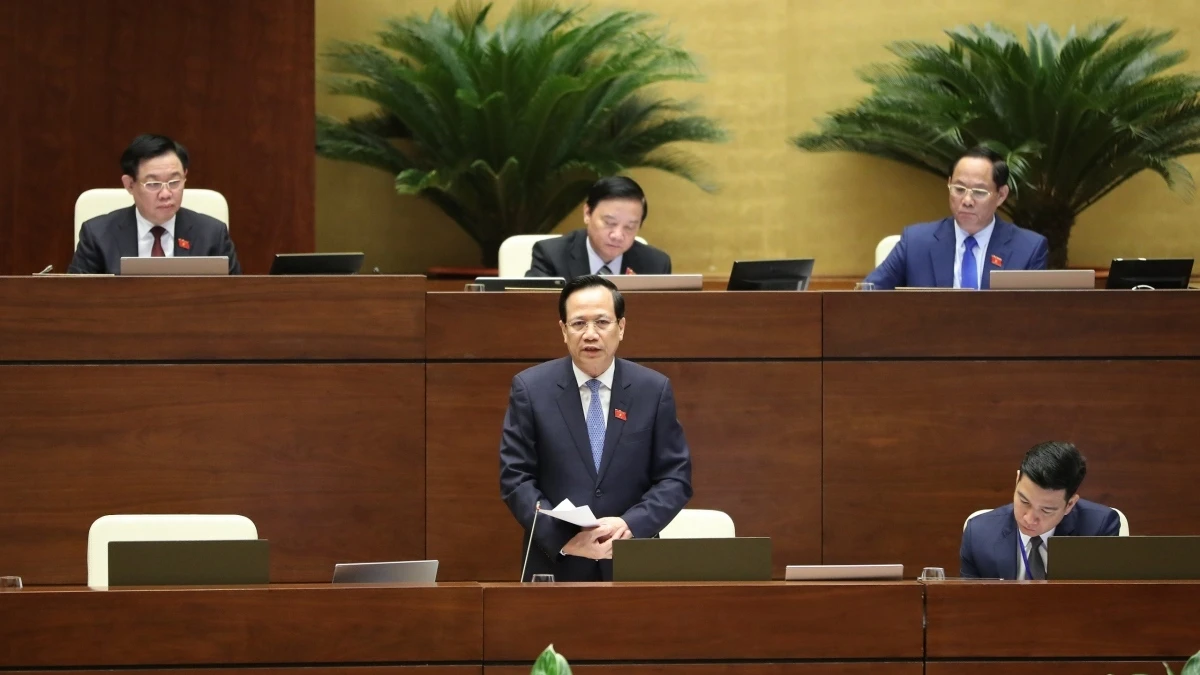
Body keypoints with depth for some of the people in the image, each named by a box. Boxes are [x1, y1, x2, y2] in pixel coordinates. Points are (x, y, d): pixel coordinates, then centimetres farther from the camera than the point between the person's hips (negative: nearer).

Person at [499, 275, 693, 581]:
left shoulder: (654, 390, 1)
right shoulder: (530, 388, -1)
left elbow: (676, 478, 1)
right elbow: (515, 478, -4)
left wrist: (631, 525, -16)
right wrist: (563, 539, -17)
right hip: (556, 566, -1)